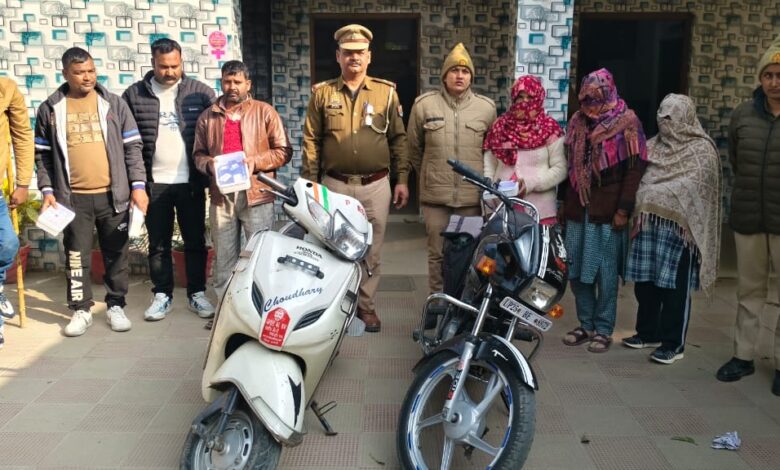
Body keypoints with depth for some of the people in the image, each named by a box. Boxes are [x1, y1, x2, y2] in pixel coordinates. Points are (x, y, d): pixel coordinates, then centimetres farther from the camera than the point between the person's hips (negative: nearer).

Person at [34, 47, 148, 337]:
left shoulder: (113, 104, 4)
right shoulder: (50, 109, 5)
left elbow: (132, 147, 4)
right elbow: (43, 155, 8)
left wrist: (138, 185, -4)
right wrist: (47, 191, -2)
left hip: (113, 195, 0)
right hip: (73, 198, 0)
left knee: (116, 254, 8)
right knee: (77, 256, 6)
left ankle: (116, 306, 21)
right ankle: (81, 310, 18)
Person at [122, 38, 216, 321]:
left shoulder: (200, 93, 1)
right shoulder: (134, 95, 2)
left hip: (190, 182, 0)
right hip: (154, 183, 1)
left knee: (195, 241, 8)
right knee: (158, 244, 9)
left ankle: (197, 293, 21)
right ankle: (162, 295, 22)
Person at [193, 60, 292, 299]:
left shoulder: (265, 112, 3)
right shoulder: (208, 116, 13)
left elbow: (283, 151, 1)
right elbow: (198, 154, 18)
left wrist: (255, 161, -13)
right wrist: (209, 165, -4)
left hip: (256, 194, -3)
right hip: (221, 195, 3)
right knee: (224, 258, 9)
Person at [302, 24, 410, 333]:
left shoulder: (386, 92, 5)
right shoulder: (322, 93, 5)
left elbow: (398, 138, 7)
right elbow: (311, 141, 5)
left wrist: (402, 179, 1)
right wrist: (309, 183, 0)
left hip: (375, 186, 0)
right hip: (335, 185, 0)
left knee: (370, 252, 7)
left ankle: (365, 305, 21)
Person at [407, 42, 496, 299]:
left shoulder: (486, 107, 4)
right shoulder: (424, 104, 1)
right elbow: (414, 147, 12)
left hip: (472, 196, 1)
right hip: (435, 195, 0)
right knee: (437, 254, 8)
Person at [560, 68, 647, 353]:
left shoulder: (626, 124, -3)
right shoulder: (578, 122, 13)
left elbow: (635, 169, -8)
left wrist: (624, 209, -13)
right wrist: (564, 201, 15)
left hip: (608, 211, -5)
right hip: (577, 209, 5)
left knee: (606, 274, 1)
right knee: (576, 271, 8)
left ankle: (604, 330, 11)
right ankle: (586, 325, 20)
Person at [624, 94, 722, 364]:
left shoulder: (702, 150, -3)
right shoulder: (655, 146, 14)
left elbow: (691, 187, -13)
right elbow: (639, 179, 14)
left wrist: (652, 195, -11)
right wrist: (642, 204, -2)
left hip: (679, 227, -6)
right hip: (648, 224, 6)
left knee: (674, 286, -1)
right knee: (645, 282, 11)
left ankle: (673, 343, 10)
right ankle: (648, 332, 27)